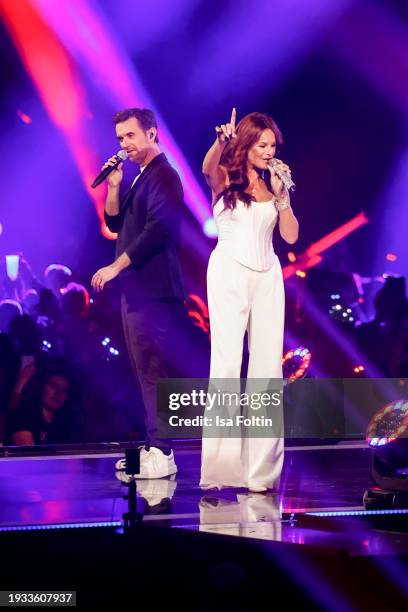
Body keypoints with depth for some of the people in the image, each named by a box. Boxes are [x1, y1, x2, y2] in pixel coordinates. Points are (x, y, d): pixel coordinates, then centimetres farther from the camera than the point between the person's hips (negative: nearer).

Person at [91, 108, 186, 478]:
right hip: (136, 290, 10)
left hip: (154, 291, -10)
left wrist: (116, 267, -16)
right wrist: (114, 187, 6)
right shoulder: (140, 178, 20)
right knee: (146, 372, 10)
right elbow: (116, 224, 22)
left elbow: (157, 231, -19)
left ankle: (160, 454, -11)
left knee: (153, 371, -11)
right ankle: (153, 446, 13)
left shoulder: (162, 176, -9)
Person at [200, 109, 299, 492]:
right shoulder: (225, 178, 2)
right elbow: (207, 168, -23)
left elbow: (291, 236, 7)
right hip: (229, 272, -5)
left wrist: (281, 195, -4)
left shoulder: (272, 184, 13)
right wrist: (221, 141, -40)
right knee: (227, 363, -10)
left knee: (268, 364, 1)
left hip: (267, 276, 5)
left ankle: (262, 467, 3)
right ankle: (221, 464, -10)